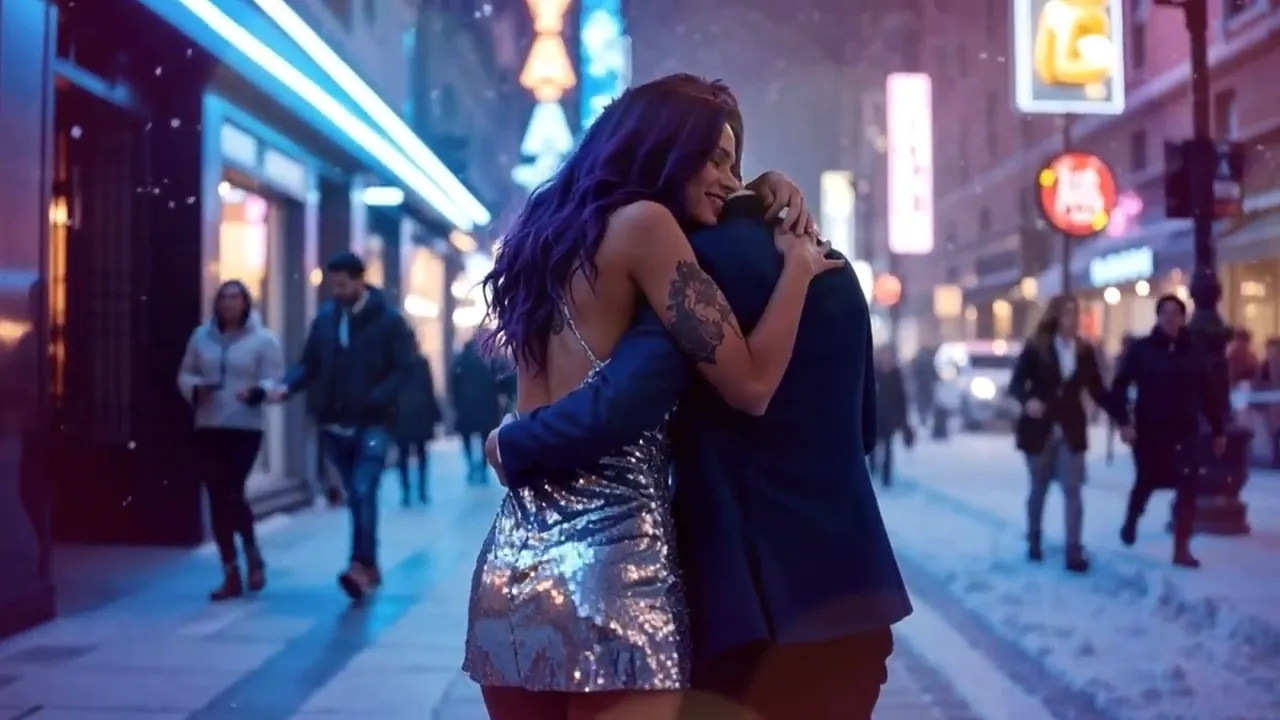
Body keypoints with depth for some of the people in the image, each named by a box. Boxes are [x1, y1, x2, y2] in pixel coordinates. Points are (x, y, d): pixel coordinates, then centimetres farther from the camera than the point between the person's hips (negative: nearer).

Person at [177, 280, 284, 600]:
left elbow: (275, 379, -8)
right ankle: (231, 575, 15)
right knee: (217, 499, 5)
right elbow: (184, 374, 14)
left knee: (232, 493, -14)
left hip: (245, 428, -4)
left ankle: (252, 554, 14)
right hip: (208, 428, 5)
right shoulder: (201, 336, 11)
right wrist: (196, 388, -8)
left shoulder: (263, 339, -2)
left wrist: (257, 391, -29)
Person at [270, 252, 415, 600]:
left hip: (372, 422, -5)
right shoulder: (325, 317, 7)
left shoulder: (388, 320, -5)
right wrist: (288, 385, -11)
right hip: (335, 422, 5)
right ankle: (369, 566, 23)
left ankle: (361, 565, -18)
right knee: (355, 496, 13)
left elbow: (404, 368, -7)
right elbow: (308, 363, 9)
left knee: (364, 492, -16)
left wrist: (376, 399, -22)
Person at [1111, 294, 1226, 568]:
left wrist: (1218, 430, 7)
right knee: (1146, 483, 13)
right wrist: (1124, 422, -14)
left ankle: (1182, 549, 0)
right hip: (1149, 430, -1)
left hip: (1185, 432, 1)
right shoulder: (1141, 349, -3)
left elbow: (1210, 394, 7)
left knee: (1187, 490, -7)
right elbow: (1119, 386, -4)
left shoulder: (1195, 352, 3)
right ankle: (1130, 522, 43)